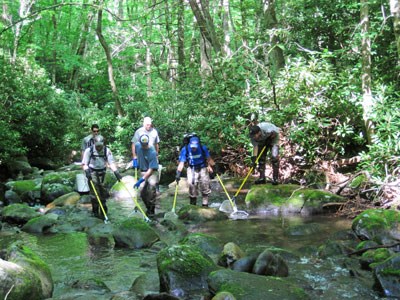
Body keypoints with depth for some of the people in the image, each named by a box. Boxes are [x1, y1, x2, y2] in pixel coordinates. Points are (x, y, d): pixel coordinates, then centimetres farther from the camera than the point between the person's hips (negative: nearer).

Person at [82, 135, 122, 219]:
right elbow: (84, 164, -12)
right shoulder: (89, 150, -11)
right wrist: (87, 171, -29)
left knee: (103, 192, 4)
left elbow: (111, 162, -13)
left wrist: (116, 172, -25)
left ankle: (103, 211, 18)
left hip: (102, 173, 3)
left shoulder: (107, 150, -6)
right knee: (95, 192, -9)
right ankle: (95, 211, 1)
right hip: (92, 172, -3)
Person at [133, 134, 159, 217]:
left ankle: (152, 209, -19)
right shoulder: (137, 145, -6)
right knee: (142, 189, -13)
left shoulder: (152, 152, -23)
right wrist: (136, 159, 10)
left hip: (152, 172, -5)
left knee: (152, 184, -32)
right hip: (143, 171, 5)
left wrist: (141, 180, -29)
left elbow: (151, 169, -24)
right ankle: (148, 207, 12)